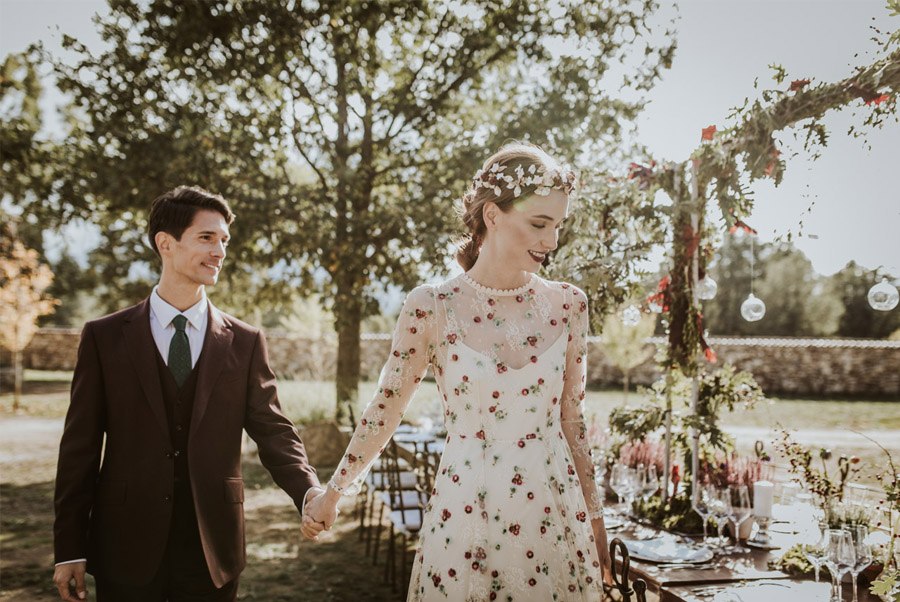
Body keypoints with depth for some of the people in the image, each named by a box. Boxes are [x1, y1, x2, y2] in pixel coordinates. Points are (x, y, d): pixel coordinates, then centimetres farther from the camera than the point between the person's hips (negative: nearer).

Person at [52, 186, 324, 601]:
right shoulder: (105, 337, 0)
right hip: (127, 549, -1)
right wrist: (69, 549, -2)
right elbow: (81, 446, 0)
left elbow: (273, 431, -2)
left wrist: (311, 494, -20)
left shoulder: (245, 343, 2)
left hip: (212, 551, 1)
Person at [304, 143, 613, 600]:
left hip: (554, 510, 3)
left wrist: (595, 518, 12)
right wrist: (332, 494, 10)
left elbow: (572, 420, 8)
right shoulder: (432, 308, -10)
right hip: (466, 511, -2)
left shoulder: (567, 305, -1)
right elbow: (384, 410, 1)